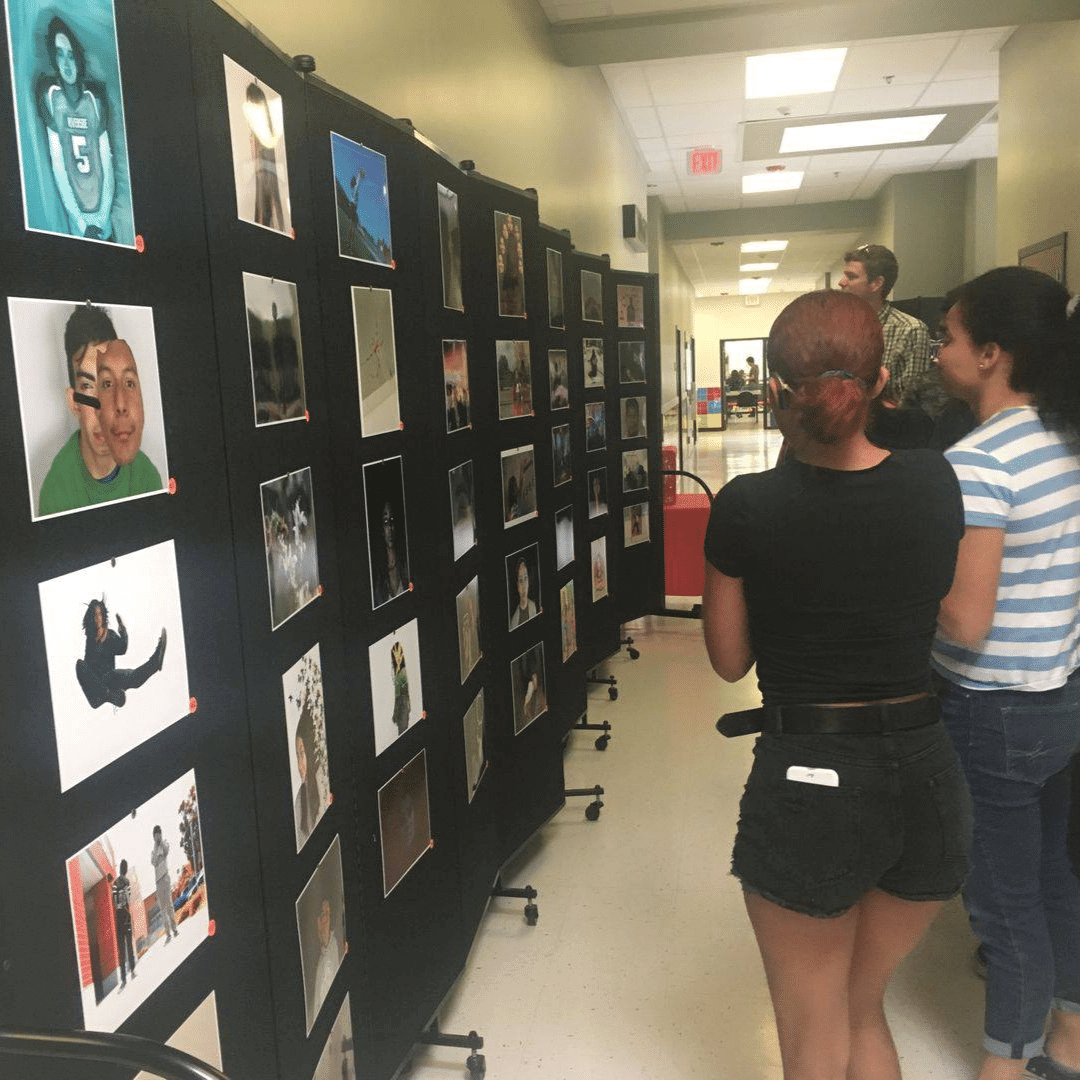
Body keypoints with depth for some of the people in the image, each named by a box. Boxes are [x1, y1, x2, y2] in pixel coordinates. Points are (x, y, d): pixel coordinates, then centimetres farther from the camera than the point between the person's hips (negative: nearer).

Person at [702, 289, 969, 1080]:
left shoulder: (747, 508, -14)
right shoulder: (936, 483, -3)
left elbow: (730, 660, 0)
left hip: (809, 782, -4)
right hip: (929, 776, 4)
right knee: (864, 1011, 27)